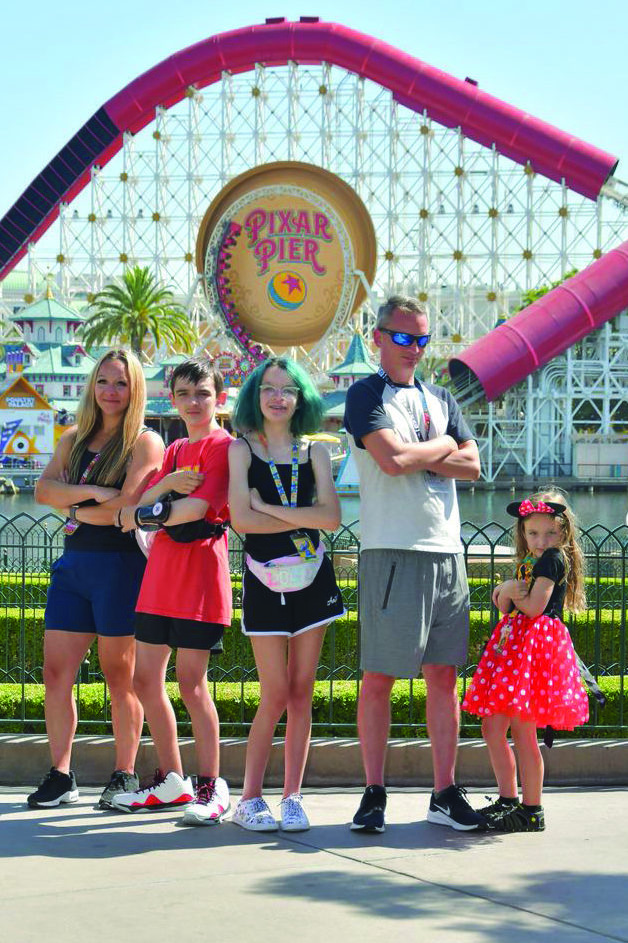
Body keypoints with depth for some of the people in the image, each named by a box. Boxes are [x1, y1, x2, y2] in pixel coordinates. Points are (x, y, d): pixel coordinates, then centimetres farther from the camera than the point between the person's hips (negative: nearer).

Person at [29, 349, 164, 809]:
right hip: (73, 564, 6)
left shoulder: (145, 443, -3)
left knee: (120, 676, 1)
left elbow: (124, 508, -14)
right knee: (56, 673, 1)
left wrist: (72, 507, -2)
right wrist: (91, 493, -15)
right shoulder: (74, 439, 15)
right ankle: (60, 777, 7)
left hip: (120, 564, -6)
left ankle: (125, 776, 11)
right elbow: (43, 489, 0)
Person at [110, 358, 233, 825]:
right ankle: (171, 782, 19)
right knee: (146, 680, 8)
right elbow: (139, 506, 10)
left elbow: (199, 506, -17)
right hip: (161, 570, 8)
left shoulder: (223, 445, -5)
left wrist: (141, 514, -5)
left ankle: (211, 786, 0)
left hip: (200, 568, -8)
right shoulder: (174, 451, 20)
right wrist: (167, 485, -11)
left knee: (191, 682, -9)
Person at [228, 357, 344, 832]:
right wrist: (302, 519, -8)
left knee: (302, 692, 3)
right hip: (265, 583, -2)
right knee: (276, 695, -5)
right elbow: (242, 518, -12)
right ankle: (250, 798, 7)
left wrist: (269, 507, -10)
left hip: (311, 578, 2)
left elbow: (332, 516, -8)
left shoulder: (314, 452, 6)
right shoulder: (242, 449, 0)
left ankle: (293, 797, 11)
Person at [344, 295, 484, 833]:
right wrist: (441, 447, 1)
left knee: (444, 675, 6)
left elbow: (472, 466, 6)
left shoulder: (440, 399, 18)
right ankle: (374, 794, 5)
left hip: (447, 551, 6)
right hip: (392, 551, -6)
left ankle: (445, 794, 11)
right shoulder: (366, 395, 0)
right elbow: (392, 459, -16)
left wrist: (415, 456, -7)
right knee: (379, 677, -3)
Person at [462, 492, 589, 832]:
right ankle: (508, 800, 18)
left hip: (537, 644, -10)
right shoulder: (528, 562, 19)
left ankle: (532, 812, -3)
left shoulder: (553, 559, -8)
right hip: (514, 644, 10)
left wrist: (511, 592, 1)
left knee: (521, 728, -9)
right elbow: (506, 606, 17)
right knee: (491, 725, 8)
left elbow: (534, 607, -16)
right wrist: (508, 593, -4)